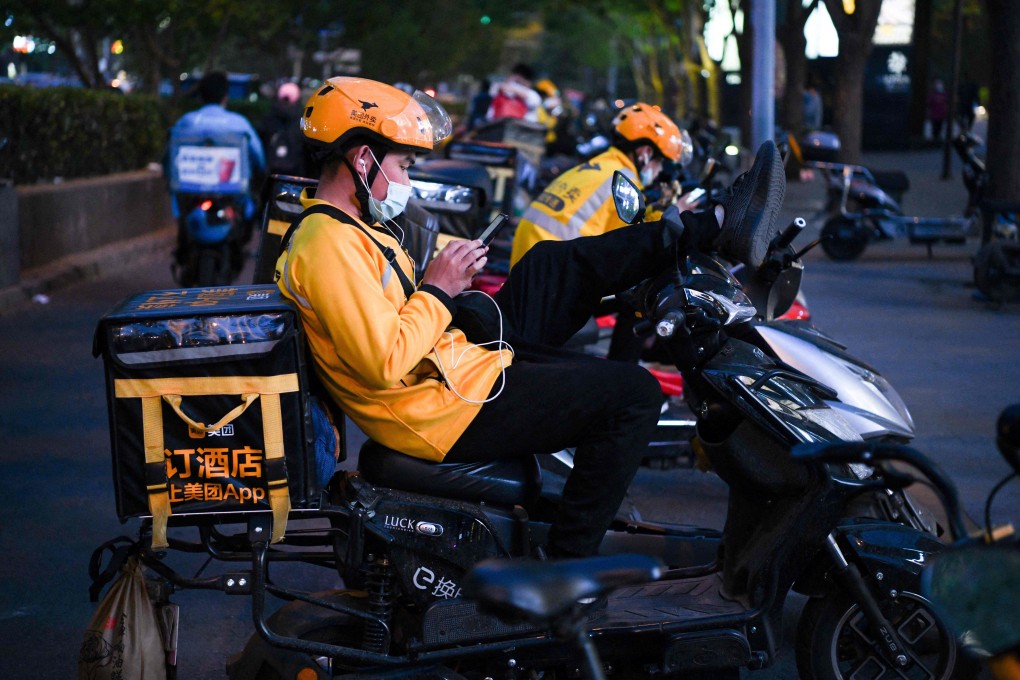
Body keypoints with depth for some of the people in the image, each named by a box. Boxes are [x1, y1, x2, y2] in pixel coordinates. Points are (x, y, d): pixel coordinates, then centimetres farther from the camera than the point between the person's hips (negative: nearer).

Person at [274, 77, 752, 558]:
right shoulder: (330, 246, -23)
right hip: (450, 406, -11)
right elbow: (385, 363, -30)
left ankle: (702, 230, 29)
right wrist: (437, 290, -17)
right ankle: (568, 561, -3)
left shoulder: (343, 224, 10)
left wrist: (449, 281, 5)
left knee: (554, 264, 18)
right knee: (634, 394, -6)